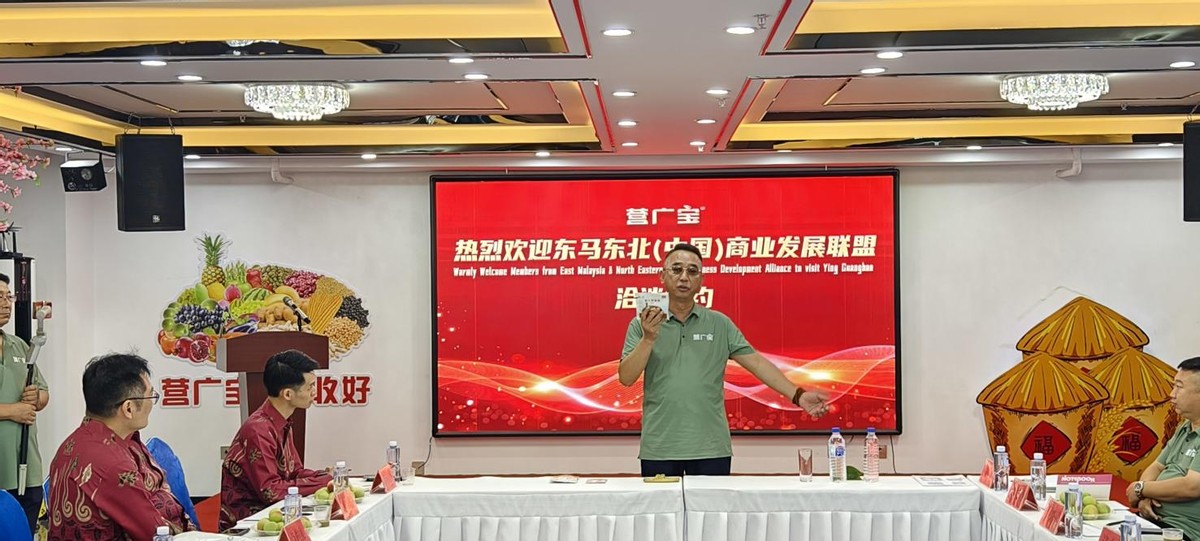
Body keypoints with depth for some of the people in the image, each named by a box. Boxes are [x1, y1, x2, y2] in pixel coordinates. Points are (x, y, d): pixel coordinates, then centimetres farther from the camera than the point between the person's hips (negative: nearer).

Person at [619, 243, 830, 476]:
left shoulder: (719, 324, 8)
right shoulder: (642, 324, 4)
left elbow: (756, 362, 4)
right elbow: (626, 378, -4)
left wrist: (797, 395, -5)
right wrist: (648, 339, -18)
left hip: (712, 448, 1)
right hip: (659, 448, -1)